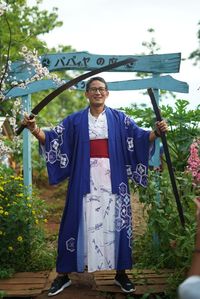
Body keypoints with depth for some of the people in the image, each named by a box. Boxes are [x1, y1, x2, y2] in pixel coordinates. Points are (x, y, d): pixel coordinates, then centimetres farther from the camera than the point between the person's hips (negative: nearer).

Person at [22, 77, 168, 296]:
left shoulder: (119, 118, 7)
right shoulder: (75, 120, 8)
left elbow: (141, 138, 2)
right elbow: (52, 138, 3)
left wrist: (157, 132, -18)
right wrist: (34, 129, -15)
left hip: (112, 181, 0)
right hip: (85, 181, 0)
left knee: (115, 224, 5)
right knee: (79, 223, 3)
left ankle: (120, 273, 20)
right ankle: (63, 274, 16)